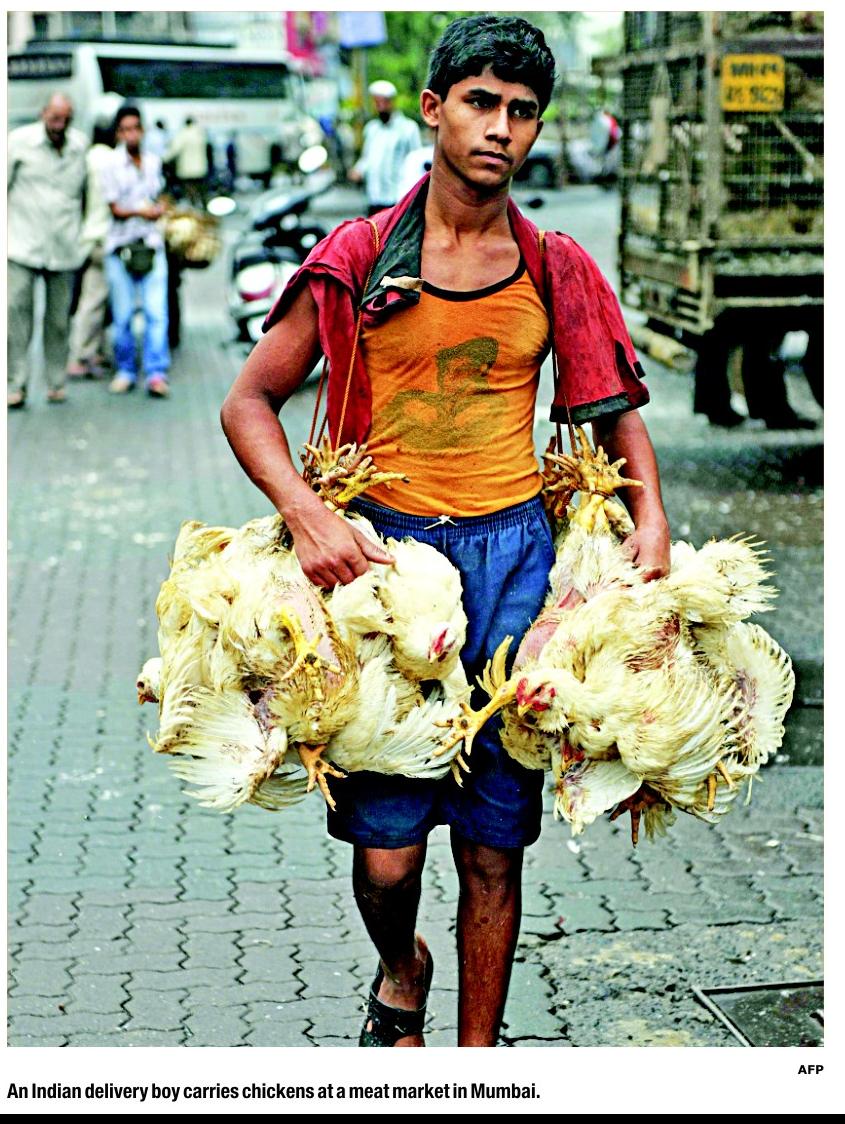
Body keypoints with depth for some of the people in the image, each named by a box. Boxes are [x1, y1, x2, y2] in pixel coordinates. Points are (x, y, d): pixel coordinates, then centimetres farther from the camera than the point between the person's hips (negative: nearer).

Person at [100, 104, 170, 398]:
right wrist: (143, 211, -12)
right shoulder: (111, 164, -2)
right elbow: (115, 208, -4)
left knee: (156, 313, -8)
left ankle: (156, 374, -10)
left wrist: (159, 208, 4)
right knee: (122, 316, 1)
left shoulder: (153, 162, 11)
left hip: (151, 244, 3)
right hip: (120, 245, -2)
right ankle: (125, 371, 14)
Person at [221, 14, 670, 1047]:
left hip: (516, 554, 2)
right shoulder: (359, 258, 1)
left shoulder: (556, 272, 7)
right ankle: (400, 968, 32)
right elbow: (249, 401, 3)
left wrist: (651, 520, -1)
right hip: (383, 549, -1)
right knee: (386, 853, -3)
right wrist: (306, 514, -14)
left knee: (493, 853, 5)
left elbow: (616, 411, 17)